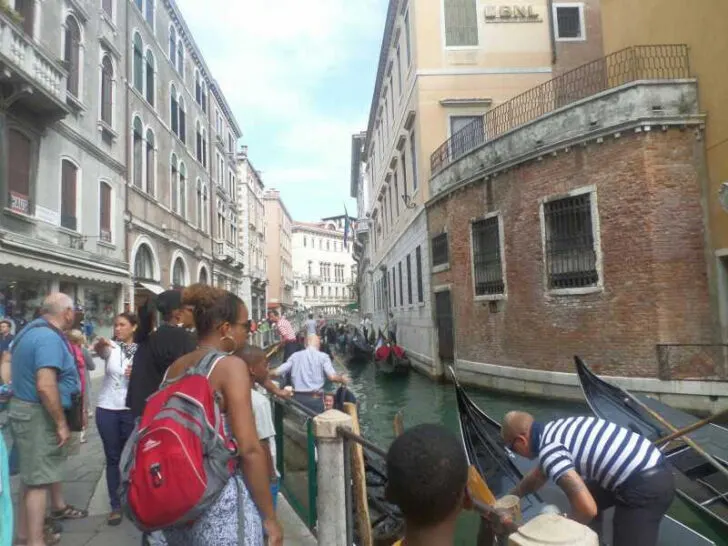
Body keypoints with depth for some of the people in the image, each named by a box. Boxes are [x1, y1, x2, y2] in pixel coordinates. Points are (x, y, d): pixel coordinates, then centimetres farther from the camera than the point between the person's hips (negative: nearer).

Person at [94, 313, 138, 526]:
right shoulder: (111, 348, -2)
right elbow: (100, 351, -27)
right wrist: (100, 344, -50)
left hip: (132, 410, 0)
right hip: (107, 409, 1)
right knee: (112, 458, 8)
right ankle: (115, 505, 18)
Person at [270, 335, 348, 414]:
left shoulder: (295, 356, 7)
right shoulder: (323, 356, -1)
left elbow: (276, 372, 5)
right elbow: (332, 377, -13)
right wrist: (342, 379, 7)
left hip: (297, 398, 3)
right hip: (315, 398, -3)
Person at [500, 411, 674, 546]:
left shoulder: (549, 450, -17)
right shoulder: (553, 430, 13)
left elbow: (588, 508, -23)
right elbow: (539, 475, 30)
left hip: (646, 487, -10)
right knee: (584, 494, 24)